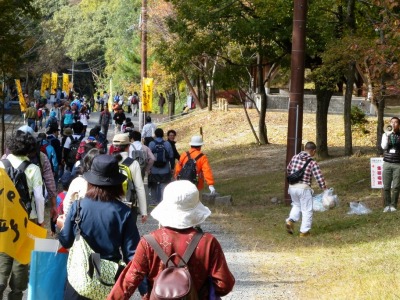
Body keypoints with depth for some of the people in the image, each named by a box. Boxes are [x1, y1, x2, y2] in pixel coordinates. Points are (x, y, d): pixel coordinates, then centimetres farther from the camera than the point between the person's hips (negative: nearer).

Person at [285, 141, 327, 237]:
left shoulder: (295, 157, 5)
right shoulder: (312, 163, -9)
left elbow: (288, 169, 21)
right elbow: (319, 178, -12)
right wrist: (325, 190, -3)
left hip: (292, 186, 5)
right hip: (304, 188, -5)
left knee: (297, 205, 26)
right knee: (307, 210, 9)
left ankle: (290, 221, 4)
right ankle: (304, 231, 10)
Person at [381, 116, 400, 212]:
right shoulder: (386, 135, 7)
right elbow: (384, 146, -7)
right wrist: (387, 135, -17)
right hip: (387, 163, 1)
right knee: (386, 186, 1)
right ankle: (387, 205, 10)